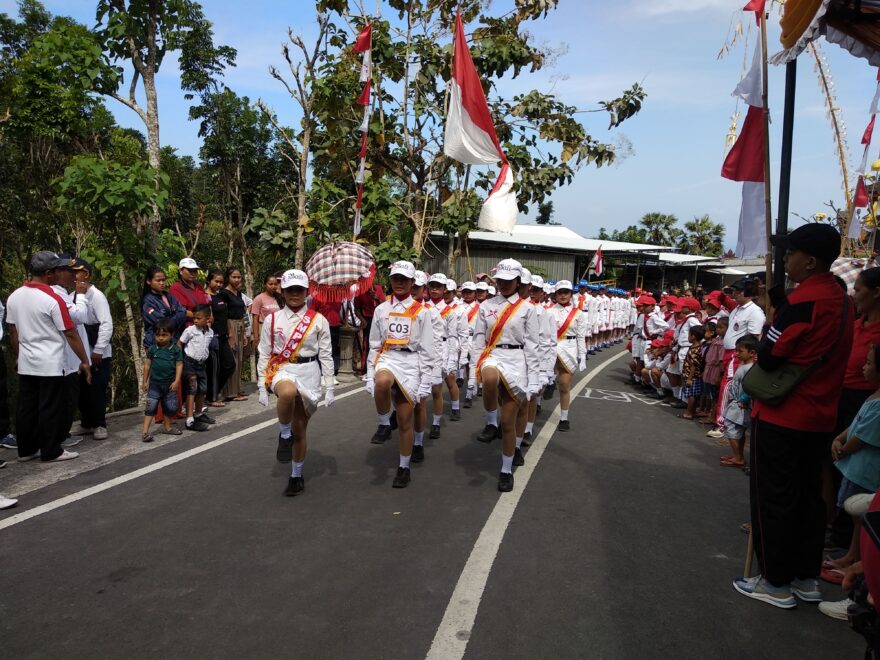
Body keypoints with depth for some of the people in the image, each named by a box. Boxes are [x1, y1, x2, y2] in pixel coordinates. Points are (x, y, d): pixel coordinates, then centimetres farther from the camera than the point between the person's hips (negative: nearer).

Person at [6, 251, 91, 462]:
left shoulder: (14, 296, 4)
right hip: (51, 365, -7)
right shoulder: (53, 300, -17)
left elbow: (13, 332, 12)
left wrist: (18, 358, 22)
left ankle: (26, 450, 21)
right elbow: (70, 334, -14)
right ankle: (50, 452, 8)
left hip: (26, 365, 7)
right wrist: (85, 361, -6)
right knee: (51, 410, 1)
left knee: (26, 408, 12)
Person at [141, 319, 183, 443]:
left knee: (171, 407, 12)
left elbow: (179, 365, -4)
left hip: (170, 384, 1)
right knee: (151, 407, -5)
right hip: (154, 383, -1)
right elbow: (147, 364, 3)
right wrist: (145, 381, 4)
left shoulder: (176, 349, -4)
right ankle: (145, 431, -6)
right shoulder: (152, 349, -2)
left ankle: (168, 427, 31)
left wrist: (176, 381, -11)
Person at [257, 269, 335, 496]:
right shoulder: (271, 320, 2)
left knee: (300, 429, 8)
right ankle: (284, 435, -12)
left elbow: (326, 355, 2)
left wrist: (329, 387, -1)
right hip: (282, 370, -1)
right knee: (288, 392, -39)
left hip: (309, 372, 1)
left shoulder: (318, 320, 0)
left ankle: (296, 476, 26)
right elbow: (264, 354, 5)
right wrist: (262, 386, 1)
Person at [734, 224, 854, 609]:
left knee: (773, 500, 3)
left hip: (781, 417, -8)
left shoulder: (804, 299, -19)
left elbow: (768, 356, -19)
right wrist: (778, 299, 8)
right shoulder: (840, 299, 8)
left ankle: (776, 584, 13)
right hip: (819, 417, 8)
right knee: (809, 497, 16)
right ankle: (807, 578, 26)